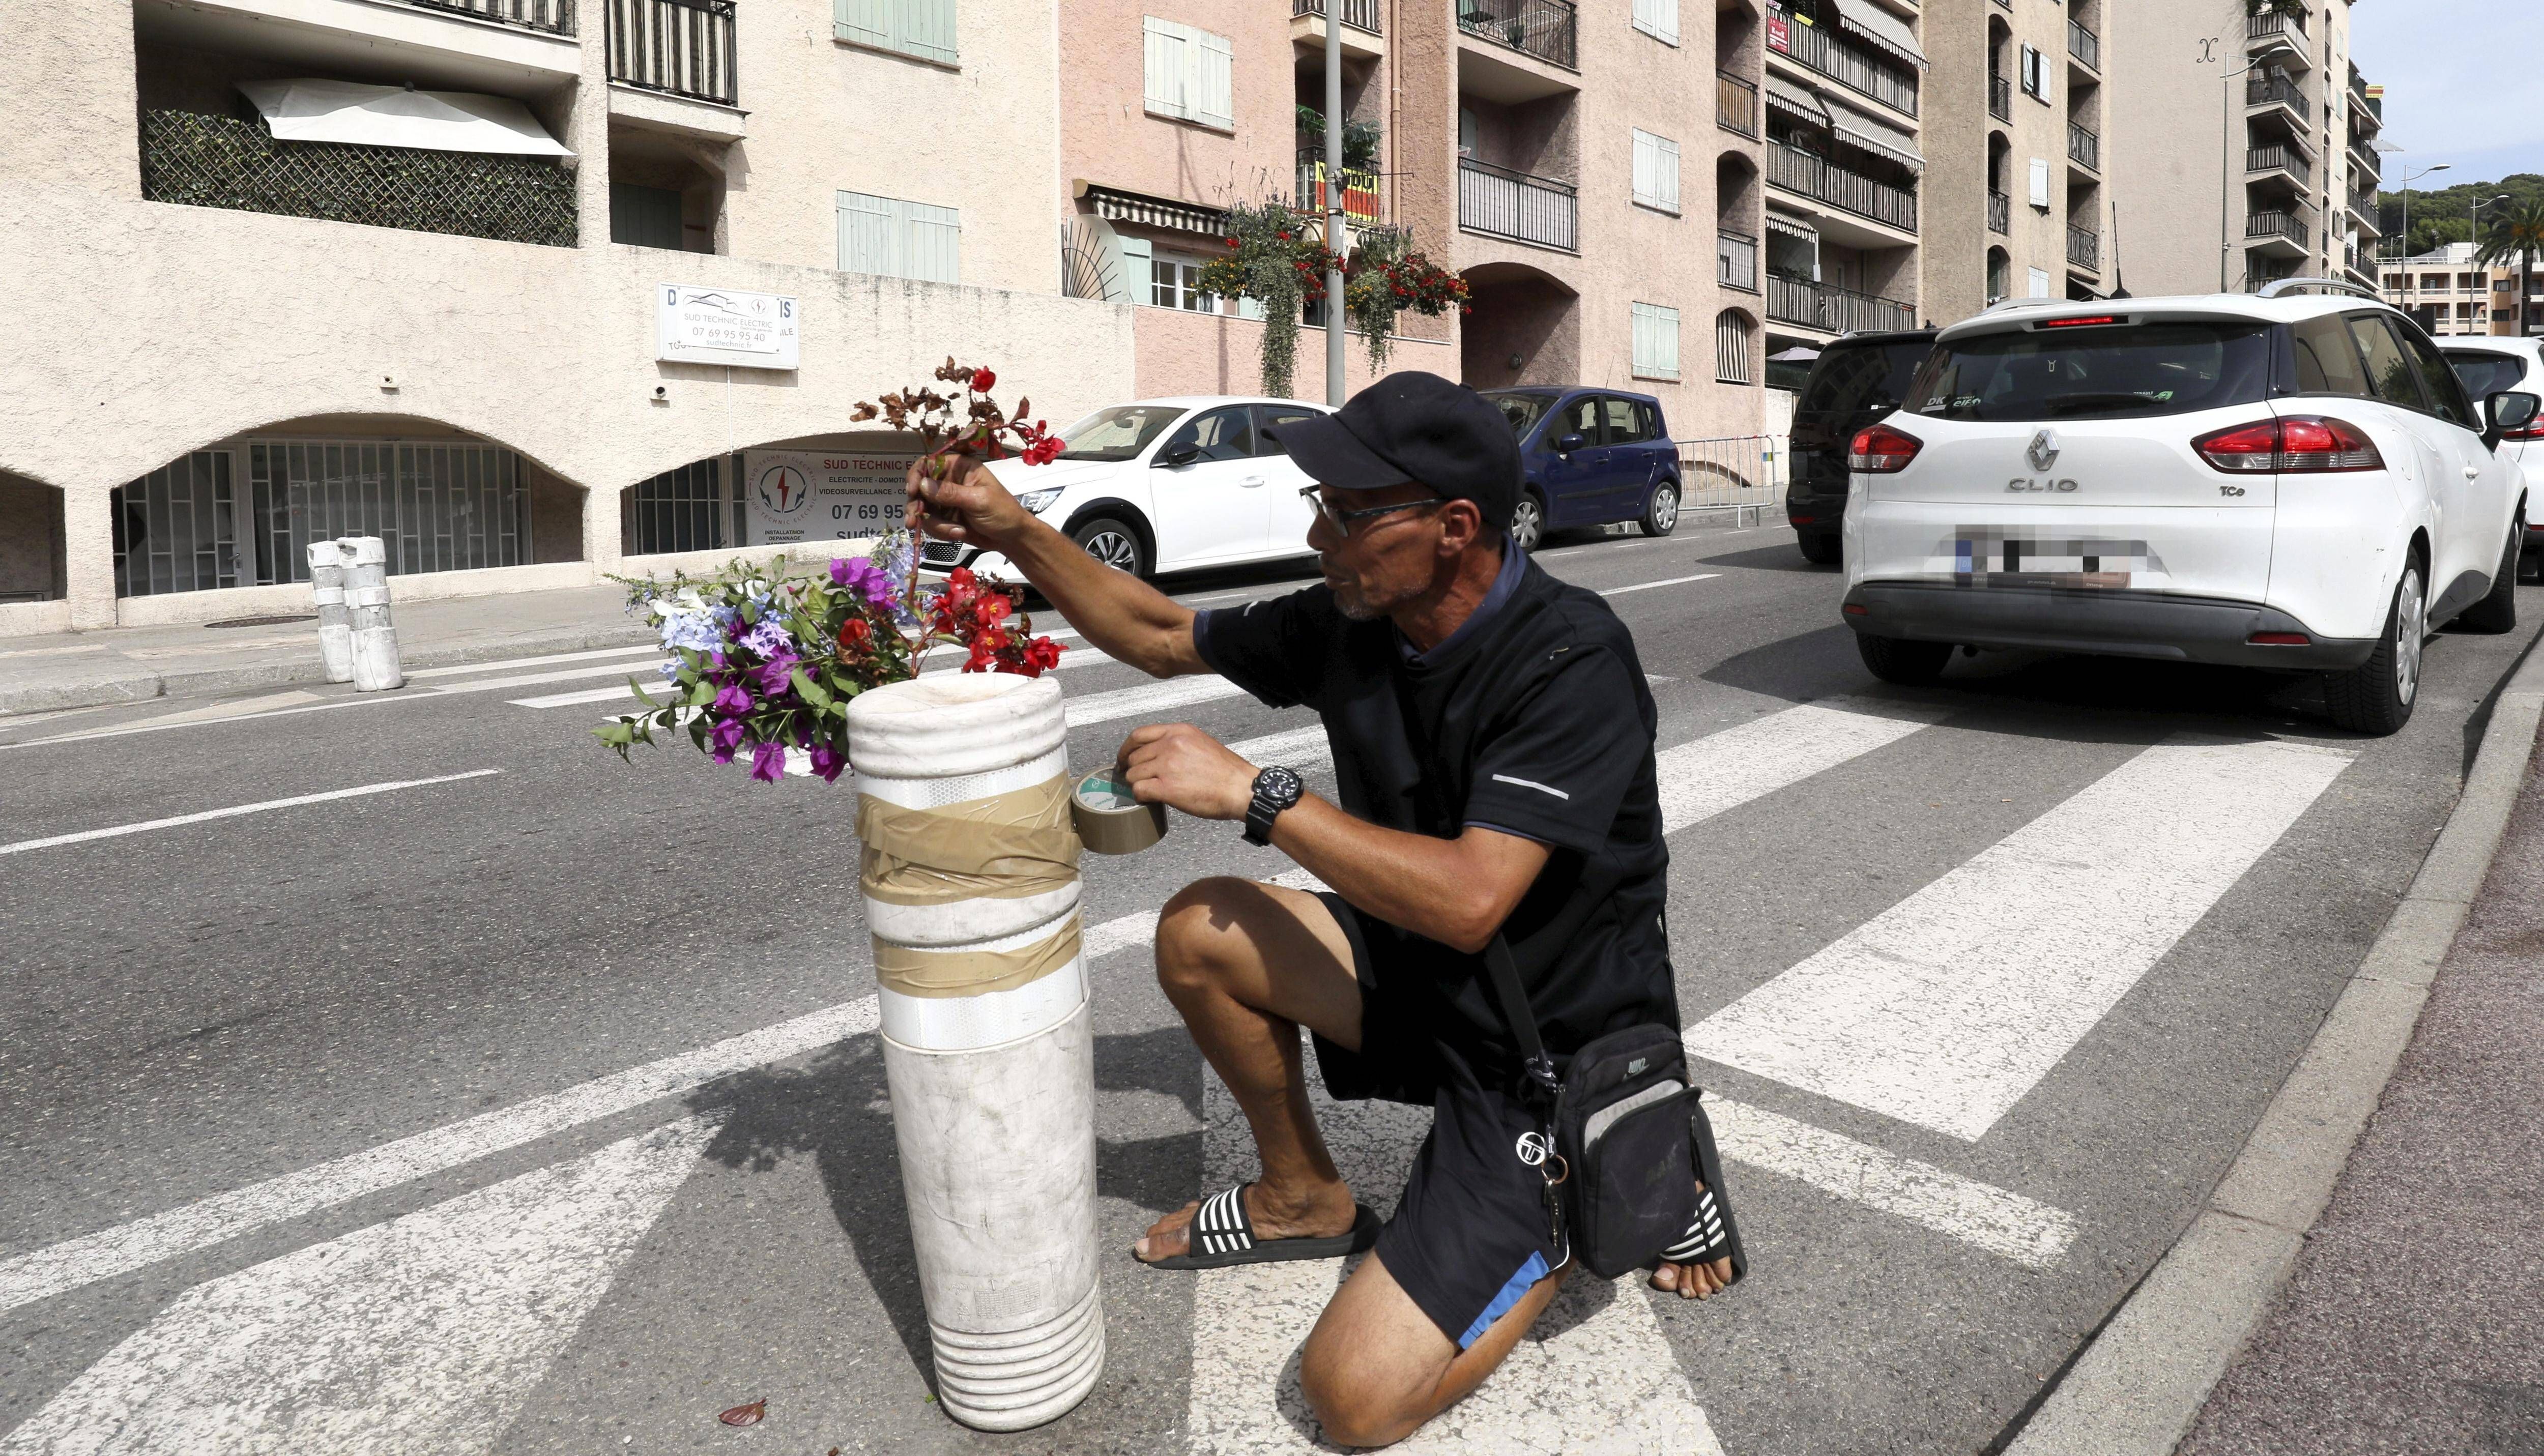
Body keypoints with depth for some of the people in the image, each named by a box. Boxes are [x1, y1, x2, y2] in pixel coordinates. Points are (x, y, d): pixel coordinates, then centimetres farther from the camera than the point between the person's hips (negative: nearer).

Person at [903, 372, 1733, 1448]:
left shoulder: (1569, 662, -26)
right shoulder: (1352, 622, -4)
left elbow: (1468, 898, -34)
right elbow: (1163, 637, 8)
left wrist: (1254, 793, -29)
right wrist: (1016, 533, -3)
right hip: (1428, 987, 7)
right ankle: (1302, 1198, 16)